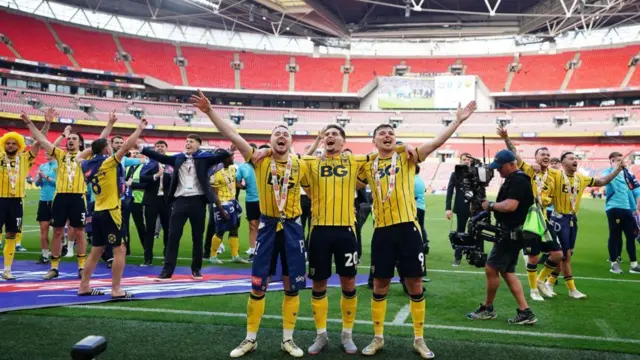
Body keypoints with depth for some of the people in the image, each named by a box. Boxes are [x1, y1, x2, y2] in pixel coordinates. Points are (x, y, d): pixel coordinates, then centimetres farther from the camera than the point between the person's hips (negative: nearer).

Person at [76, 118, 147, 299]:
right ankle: (116, 290, -4)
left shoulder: (87, 165, 8)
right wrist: (140, 128, -9)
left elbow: (79, 157, 32)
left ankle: (84, 286, 21)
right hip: (110, 212, -8)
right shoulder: (108, 162, -12)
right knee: (120, 250, -3)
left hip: (98, 212, 8)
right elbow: (126, 146, -19)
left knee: (96, 251, 16)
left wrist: (95, 147, 28)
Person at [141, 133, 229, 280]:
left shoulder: (204, 157, 4)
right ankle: (167, 270, 4)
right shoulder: (178, 158, 12)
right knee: (173, 235, 0)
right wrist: (141, 148, 3)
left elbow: (219, 157, -10)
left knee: (197, 237, 7)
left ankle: (196, 269, 19)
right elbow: (159, 157, 9)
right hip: (180, 200, 2)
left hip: (198, 201, -2)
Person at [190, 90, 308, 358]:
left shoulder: (300, 165, 1)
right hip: (268, 226, -1)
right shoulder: (259, 160, -3)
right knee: (258, 286, 4)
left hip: (292, 227, 1)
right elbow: (233, 136, -12)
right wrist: (210, 112, -19)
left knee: (292, 286, 7)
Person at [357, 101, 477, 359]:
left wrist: (458, 121, -16)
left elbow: (436, 143, -7)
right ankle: (378, 338, 24)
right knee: (380, 286, 9)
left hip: (407, 227, -2)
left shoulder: (406, 156, 3)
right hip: (382, 230, 2)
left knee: (415, 284, 5)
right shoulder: (368, 165, 10)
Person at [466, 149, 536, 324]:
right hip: (509, 232, 11)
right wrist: (492, 206, 0)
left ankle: (487, 309, 13)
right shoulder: (512, 180, 16)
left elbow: (510, 206, -28)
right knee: (507, 272, 12)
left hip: (511, 233, -11)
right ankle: (525, 312, 12)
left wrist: (490, 205, -16)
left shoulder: (519, 181, -17)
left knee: (491, 269, -4)